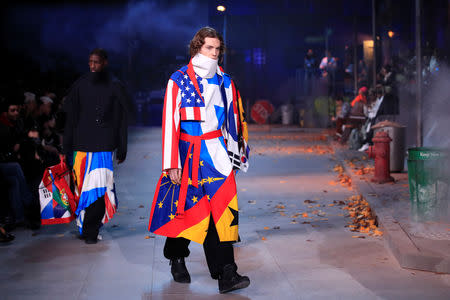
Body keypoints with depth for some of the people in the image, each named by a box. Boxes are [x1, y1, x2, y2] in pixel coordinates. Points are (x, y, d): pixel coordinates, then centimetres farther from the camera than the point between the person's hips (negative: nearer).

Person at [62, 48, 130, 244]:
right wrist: (65, 149, 6)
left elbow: (122, 120, 6)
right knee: (82, 188, 4)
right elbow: (70, 118, 10)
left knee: (98, 189, -10)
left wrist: (122, 149, 3)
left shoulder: (115, 87, 4)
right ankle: (86, 227, 16)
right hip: (81, 146, 3)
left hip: (103, 147, -3)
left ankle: (90, 230, -5)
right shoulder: (80, 85, 10)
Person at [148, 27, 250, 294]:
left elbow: (232, 119, 17)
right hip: (188, 153, -2)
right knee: (184, 207, 9)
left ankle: (226, 274, -11)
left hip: (217, 154, 2)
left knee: (223, 209, -9)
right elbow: (170, 123, -6)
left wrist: (235, 153, 14)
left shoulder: (225, 81, 10)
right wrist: (172, 163, -11)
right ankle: (177, 260, 32)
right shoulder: (178, 80, -2)